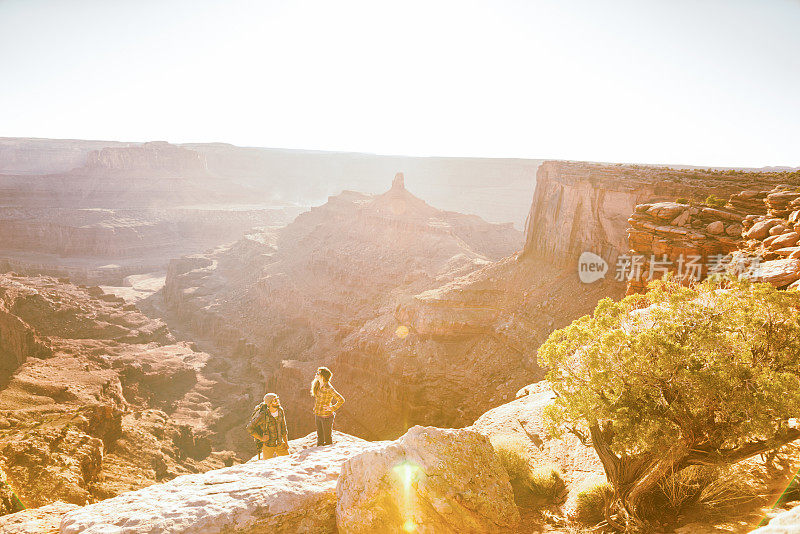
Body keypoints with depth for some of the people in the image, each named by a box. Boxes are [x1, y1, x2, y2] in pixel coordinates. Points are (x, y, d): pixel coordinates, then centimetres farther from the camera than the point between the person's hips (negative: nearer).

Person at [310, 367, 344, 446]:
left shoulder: (328, 388, -22)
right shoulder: (317, 385, 2)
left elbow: (341, 400, -21)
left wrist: (332, 408, -15)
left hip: (326, 416, -7)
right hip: (318, 415, 7)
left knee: (327, 438, 5)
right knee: (320, 437, 19)